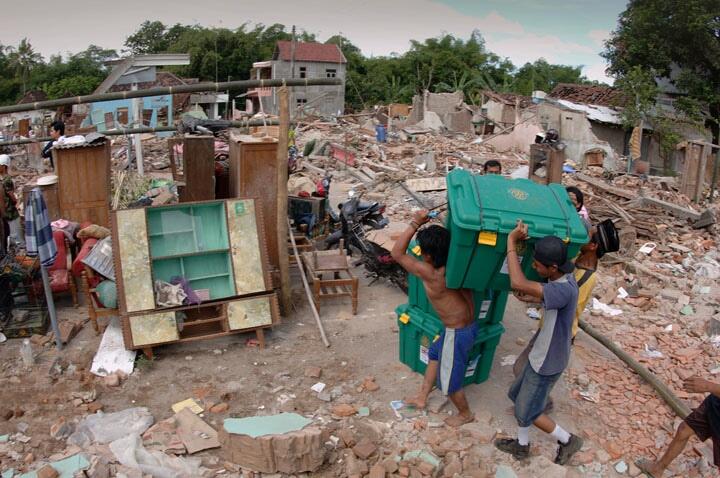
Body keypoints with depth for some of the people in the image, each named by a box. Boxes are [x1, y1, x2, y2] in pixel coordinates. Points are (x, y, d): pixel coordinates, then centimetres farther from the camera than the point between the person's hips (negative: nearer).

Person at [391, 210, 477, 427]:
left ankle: (465, 414, 40)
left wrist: (416, 223, -23)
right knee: (435, 354, 28)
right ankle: (422, 398, 44)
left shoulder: (431, 274, -26)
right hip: (467, 325, 9)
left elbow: (397, 254, -20)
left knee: (448, 380, 15)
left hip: (457, 333, -8)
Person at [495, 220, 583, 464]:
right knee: (518, 397, 24)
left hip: (547, 363, -9)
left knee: (527, 412, 11)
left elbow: (518, 283, -49)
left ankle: (568, 440, 34)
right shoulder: (562, 277, -9)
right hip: (541, 354, 9)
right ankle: (522, 445, 45)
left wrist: (511, 242, -38)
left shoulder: (565, 290, -38)